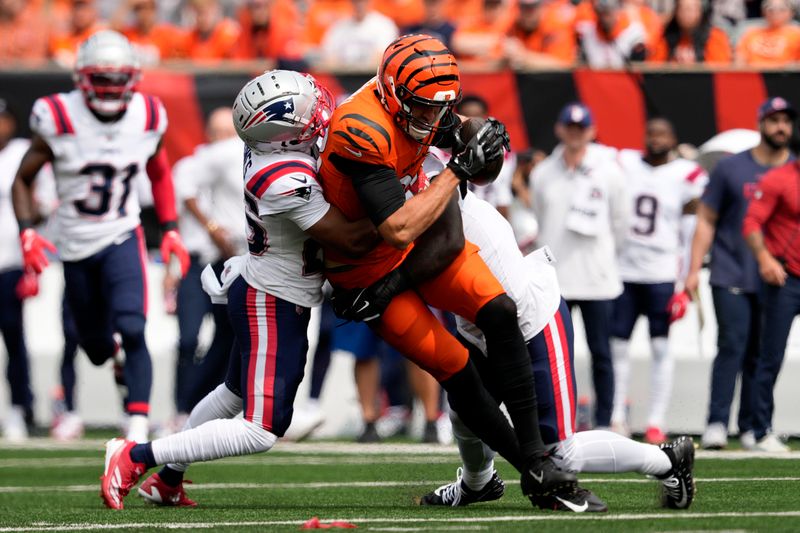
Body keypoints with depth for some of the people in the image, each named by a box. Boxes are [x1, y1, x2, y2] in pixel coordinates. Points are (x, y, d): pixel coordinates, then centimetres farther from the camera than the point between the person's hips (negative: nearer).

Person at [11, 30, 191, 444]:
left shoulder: (148, 119, -5)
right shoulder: (58, 119, -14)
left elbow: (159, 174, 14)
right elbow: (23, 180, -3)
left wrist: (170, 231, 7)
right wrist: (27, 234, -16)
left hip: (122, 238, 0)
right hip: (75, 246, 0)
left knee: (131, 331, -21)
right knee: (96, 346, 11)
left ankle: (138, 428, -23)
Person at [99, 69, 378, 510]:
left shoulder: (264, 150, -6)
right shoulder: (288, 182, -31)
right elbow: (352, 240, -25)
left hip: (256, 289, 10)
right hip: (274, 305, -10)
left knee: (234, 393, 30)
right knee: (260, 431, -6)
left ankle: (167, 481, 41)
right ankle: (135, 458, -4)